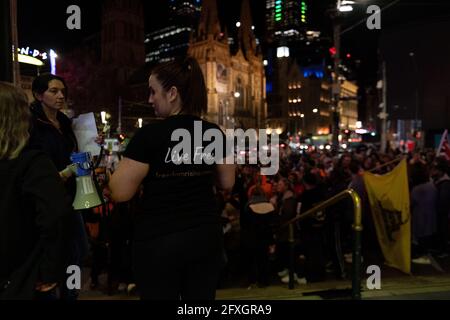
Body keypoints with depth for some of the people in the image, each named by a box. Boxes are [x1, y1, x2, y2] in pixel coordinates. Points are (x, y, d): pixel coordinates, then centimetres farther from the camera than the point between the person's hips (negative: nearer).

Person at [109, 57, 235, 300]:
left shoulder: (149, 136, -15)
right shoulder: (214, 133, -2)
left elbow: (120, 193, -12)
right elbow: (227, 183, 8)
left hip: (159, 240, -4)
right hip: (206, 235, 4)